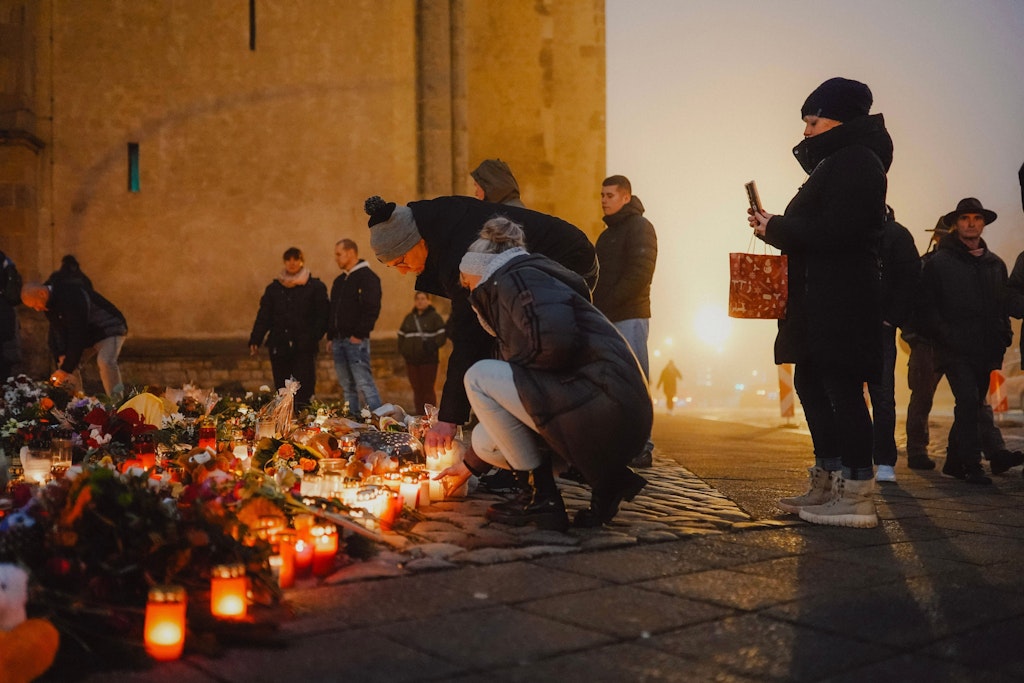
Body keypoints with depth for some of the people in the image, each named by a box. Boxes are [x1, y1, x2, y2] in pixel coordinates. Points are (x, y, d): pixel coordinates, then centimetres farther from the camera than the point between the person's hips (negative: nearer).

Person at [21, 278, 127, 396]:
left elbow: (77, 334, -32)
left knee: (105, 362, -32)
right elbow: (57, 330, -1)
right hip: (88, 333, 10)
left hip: (109, 329, -10)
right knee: (66, 363, 6)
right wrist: (61, 355, -18)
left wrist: (66, 369, -29)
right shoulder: (48, 303, -3)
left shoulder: (71, 297, -32)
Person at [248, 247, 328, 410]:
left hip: (304, 347, -3)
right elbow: (263, 316, 12)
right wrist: (255, 340, 1)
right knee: (282, 389, 6)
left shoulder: (315, 287, 4)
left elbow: (322, 315, -1)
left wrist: (314, 336, -15)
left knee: (304, 389, -8)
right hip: (279, 346, 3)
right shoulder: (274, 288, 14)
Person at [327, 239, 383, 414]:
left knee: (364, 384, -13)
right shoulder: (339, 281, 21)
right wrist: (330, 337, 15)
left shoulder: (367, 277, -6)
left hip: (356, 340, -8)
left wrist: (359, 335, -18)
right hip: (338, 340, 8)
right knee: (348, 387, 9)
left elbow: (372, 309, -15)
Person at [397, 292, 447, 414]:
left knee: (428, 389, -5)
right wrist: (402, 350, 6)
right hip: (412, 360, 5)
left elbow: (441, 335, -5)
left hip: (428, 360, -5)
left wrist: (432, 346, -18)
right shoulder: (409, 318, 19)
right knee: (416, 389, 7)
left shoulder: (435, 317, 2)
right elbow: (401, 336, 20)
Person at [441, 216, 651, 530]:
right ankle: (608, 478, 11)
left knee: (479, 377, -5)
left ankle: (543, 497, -2)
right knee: (486, 439, 13)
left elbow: (555, 341, -24)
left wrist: (513, 360, -3)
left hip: (605, 403, -10)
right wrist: (470, 464, 34)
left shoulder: (517, 278, -2)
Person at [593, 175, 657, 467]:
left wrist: (607, 304, -16)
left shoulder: (639, 227, -2)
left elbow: (639, 274, -14)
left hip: (630, 317, -8)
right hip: (607, 320, 8)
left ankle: (641, 446, -6)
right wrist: (597, 308, 7)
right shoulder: (608, 234, 24)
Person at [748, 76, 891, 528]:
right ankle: (827, 483, 19)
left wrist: (776, 229, -12)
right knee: (811, 385, 12)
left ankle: (857, 497, -6)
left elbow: (835, 231, -22)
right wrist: (775, 227, 3)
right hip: (821, 303, 11)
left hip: (841, 302, -11)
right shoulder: (835, 163, 21)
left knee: (842, 389, -10)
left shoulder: (856, 161, -10)